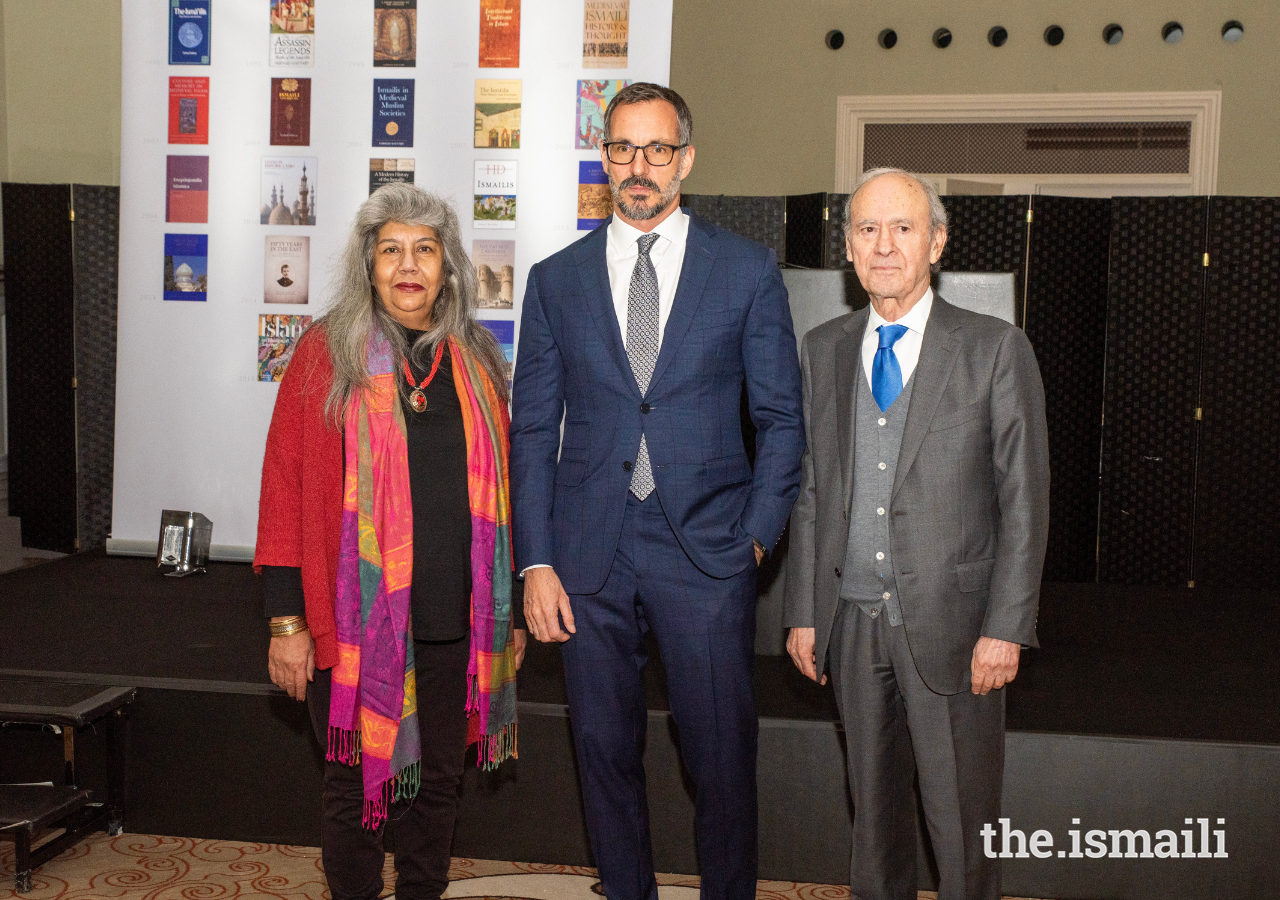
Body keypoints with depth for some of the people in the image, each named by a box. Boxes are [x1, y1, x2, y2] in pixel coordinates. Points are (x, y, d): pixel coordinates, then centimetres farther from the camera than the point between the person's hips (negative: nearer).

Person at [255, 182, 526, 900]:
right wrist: (287, 621, -7)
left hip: (455, 624, 3)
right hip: (356, 621, -3)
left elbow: (500, 493, 12)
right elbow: (286, 490, -3)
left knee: (439, 781, 14)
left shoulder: (476, 363, 8)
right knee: (356, 787, 8)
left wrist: (511, 609, 11)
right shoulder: (326, 356, -2)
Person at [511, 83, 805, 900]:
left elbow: (782, 418, 6)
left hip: (706, 554, -1)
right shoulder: (557, 280, 8)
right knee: (605, 750, 11)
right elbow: (532, 430, 7)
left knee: (723, 757, 4)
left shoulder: (749, 271, 3)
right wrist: (537, 563, 0)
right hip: (589, 555, 2)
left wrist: (759, 535, -3)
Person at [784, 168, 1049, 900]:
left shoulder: (996, 350, -4)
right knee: (874, 801, 16)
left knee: (961, 815, 4)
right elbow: (811, 490, 11)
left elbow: (1025, 499, -6)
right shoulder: (823, 350, 8)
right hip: (853, 620, 4)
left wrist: (1007, 626, -11)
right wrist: (804, 611, 7)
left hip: (949, 621, -3)